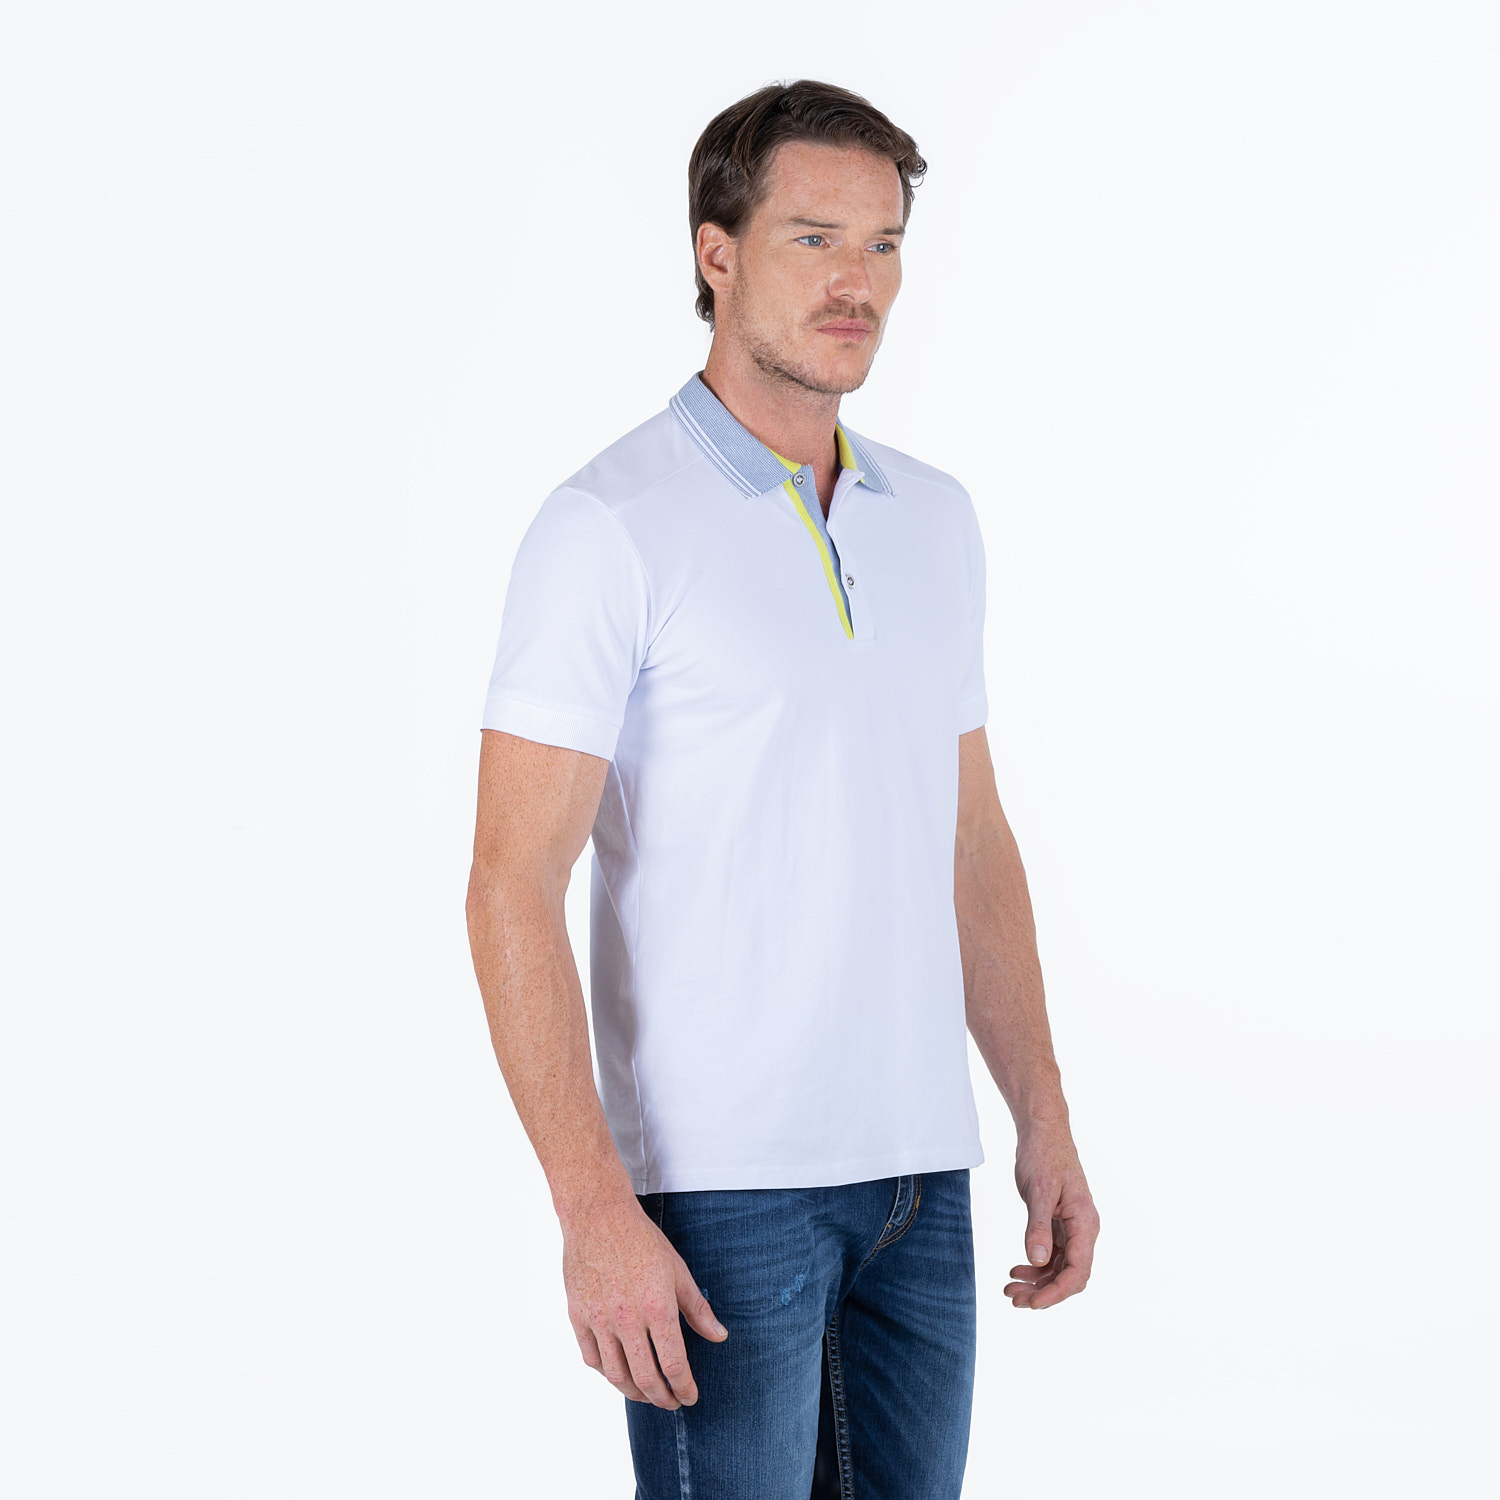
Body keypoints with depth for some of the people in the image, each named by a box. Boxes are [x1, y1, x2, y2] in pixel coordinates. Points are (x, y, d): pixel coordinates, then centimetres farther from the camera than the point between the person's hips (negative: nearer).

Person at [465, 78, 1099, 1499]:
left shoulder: (935, 518, 11)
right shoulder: (613, 526, -10)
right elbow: (512, 887, -15)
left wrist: (1043, 1120, 12)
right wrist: (592, 1209, -22)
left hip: (918, 1170, 6)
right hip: (719, 1178, -6)